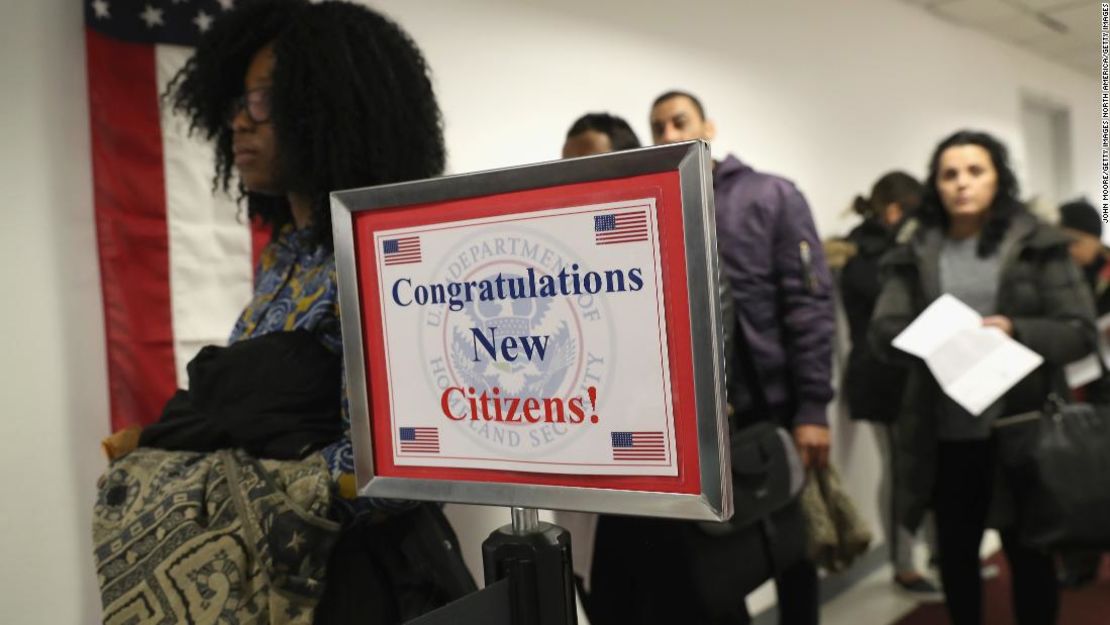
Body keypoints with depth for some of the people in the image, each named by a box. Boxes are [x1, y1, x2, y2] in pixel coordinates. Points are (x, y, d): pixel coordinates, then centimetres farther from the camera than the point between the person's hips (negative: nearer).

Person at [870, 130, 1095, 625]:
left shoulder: (1038, 243, 2)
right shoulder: (914, 252, 6)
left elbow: (1081, 331, -2)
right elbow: (883, 332, -2)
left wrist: (1016, 330, -20)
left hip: (1021, 427, -2)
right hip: (945, 434, 2)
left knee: (1028, 551, 10)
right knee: (954, 551, 14)